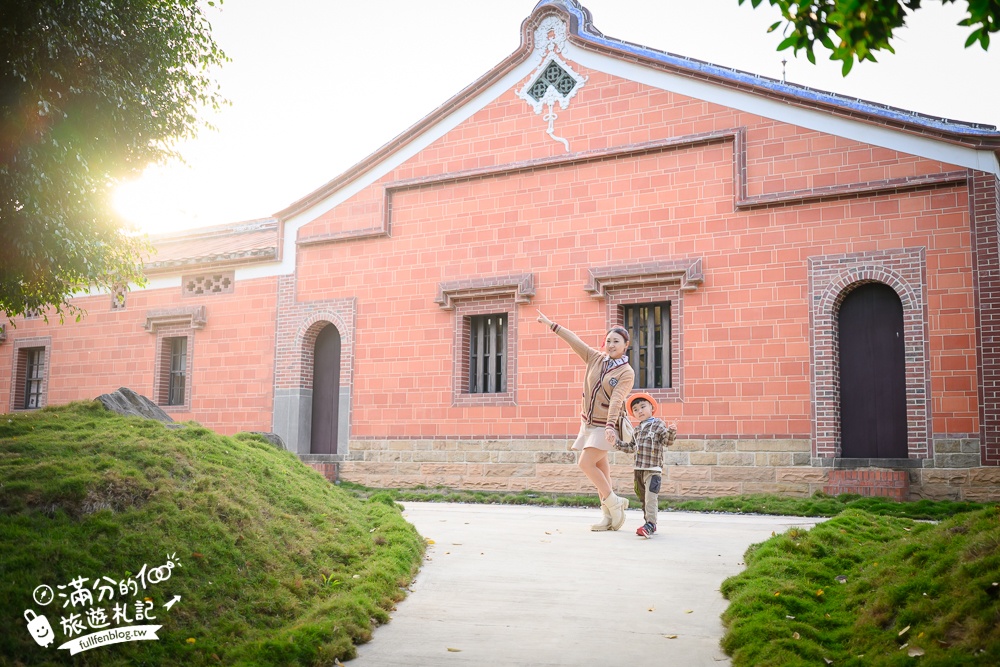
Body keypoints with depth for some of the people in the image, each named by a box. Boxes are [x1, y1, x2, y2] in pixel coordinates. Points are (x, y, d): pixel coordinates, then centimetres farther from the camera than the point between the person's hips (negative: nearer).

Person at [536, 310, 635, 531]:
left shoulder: (626, 373, -10)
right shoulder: (596, 358, 4)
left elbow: (616, 400, -23)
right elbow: (573, 339, 6)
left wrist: (609, 426, -33)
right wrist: (551, 324, 9)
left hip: (604, 426, -6)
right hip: (588, 422, 6)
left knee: (586, 463, -15)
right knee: (600, 467, 8)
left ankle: (613, 502, 1)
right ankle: (609, 517, 14)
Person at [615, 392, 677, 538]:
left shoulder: (658, 424, -3)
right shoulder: (638, 429, 17)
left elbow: (667, 441, -13)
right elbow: (632, 447, 26)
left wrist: (671, 432, -32)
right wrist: (617, 443, 22)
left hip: (653, 469, -7)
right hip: (638, 469, 7)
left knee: (651, 497, -15)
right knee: (643, 497, 12)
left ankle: (650, 524, -17)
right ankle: (649, 523, 22)